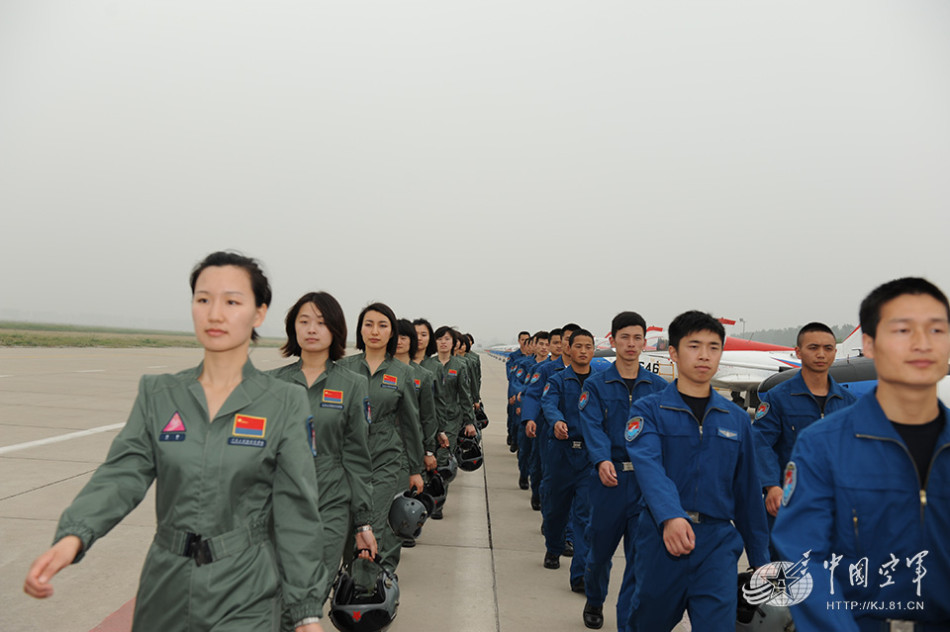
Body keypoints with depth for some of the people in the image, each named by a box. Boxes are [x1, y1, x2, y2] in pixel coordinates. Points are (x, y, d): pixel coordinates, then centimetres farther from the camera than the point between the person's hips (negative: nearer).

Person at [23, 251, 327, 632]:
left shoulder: (285, 404, -8)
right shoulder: (158, 395, 1)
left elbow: (297, 513, -7)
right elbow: (123, 474, -8)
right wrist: (72, 537, -28)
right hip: (166, 585, 3)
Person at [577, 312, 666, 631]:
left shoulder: (658, 386, 6)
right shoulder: (596, 384, 0)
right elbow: (592, 426, -12)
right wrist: (602, 460, -31)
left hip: (647, 480, 1)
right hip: (609, 477, -1)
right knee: (600, 547, 15)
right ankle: (594, 602, 43)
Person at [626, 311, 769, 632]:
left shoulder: (737, 419, 8)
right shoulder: (649, 410, -4)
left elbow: (747, 492, 13)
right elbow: (648, 466, -22)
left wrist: (761, 558, 15)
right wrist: (670, 516, -40)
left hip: (717, 544, 2)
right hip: (660, 538, -2)